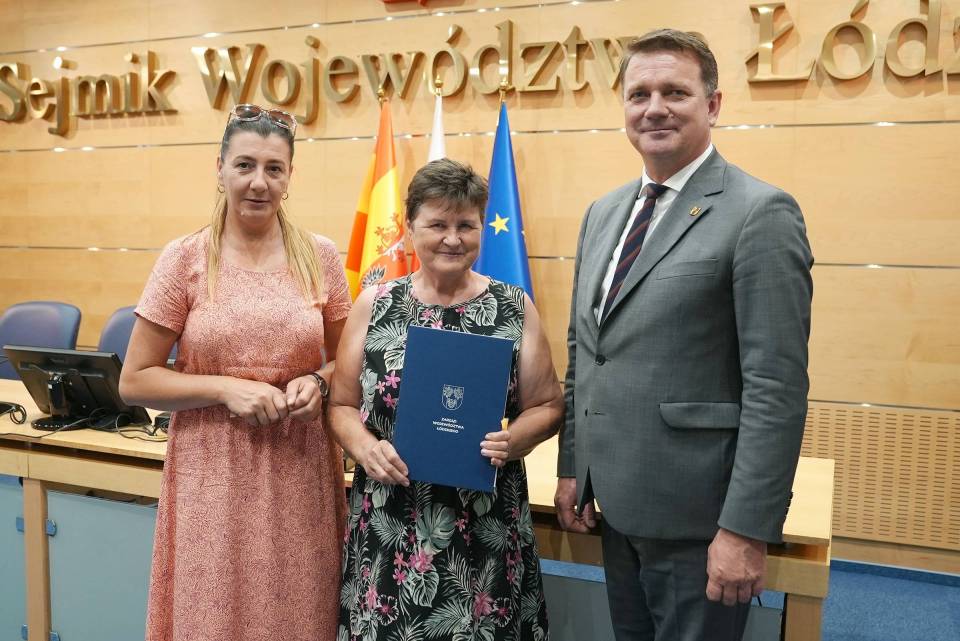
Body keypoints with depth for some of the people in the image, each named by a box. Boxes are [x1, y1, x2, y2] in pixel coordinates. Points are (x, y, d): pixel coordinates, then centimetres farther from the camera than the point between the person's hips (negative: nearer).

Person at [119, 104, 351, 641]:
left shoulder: (321, 257, 1)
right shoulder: (184, 259, -4)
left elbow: (348, 363, 12)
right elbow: (135, 382, -2)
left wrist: (318, 382, -9)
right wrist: (226, 387, -15)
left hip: (300, 472, 2)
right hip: (213, 475, -1)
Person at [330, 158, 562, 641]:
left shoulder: (515, 308, -1)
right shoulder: (373, 305, 1)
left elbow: (547, 406, 3)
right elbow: (342, 404, 7)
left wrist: (511, 440, -16)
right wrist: (366, 448, -12)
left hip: (486, 528, 0)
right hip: (387, 525, 1)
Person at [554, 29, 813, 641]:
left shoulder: (760, 213, -13)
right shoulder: (604, 212, 9)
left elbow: (778, 388, -17)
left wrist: (748, 530, -18)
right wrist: (572, 466, 11)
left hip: (696, 516, -6)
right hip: (616, 502, 7)